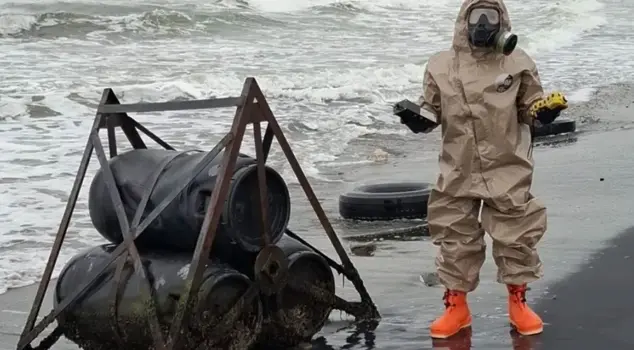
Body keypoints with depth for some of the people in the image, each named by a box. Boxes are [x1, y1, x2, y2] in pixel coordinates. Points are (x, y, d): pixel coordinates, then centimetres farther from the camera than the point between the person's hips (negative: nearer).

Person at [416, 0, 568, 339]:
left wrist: (545, 110, -15)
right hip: (458, 172, 1)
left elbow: (529, 109, 6)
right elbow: (431, 110, 9)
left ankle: (518, 303, 23)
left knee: (516, 236, 5)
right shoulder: (442, 65, 0)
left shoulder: (518, 63, -2)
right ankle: (456, 305, 20)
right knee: (455, 238, 6)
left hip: (508, 170, -1)